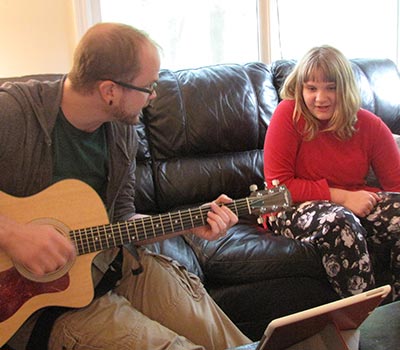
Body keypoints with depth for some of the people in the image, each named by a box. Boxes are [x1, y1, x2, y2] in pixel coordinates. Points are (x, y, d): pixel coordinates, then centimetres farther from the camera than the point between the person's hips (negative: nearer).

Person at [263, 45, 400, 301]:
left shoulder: (370, 125, 1)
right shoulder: (289, 114, -10)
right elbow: (278, 185, -14)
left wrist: (365, 198, -23)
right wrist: (341, 196, -18)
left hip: (354, 207, 4)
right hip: (294, 210, -4)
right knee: (339, 222, -35)